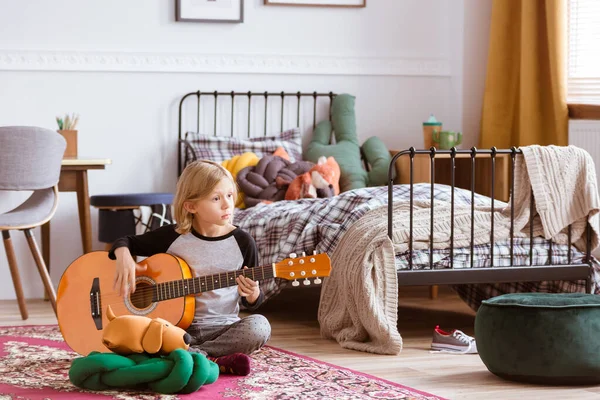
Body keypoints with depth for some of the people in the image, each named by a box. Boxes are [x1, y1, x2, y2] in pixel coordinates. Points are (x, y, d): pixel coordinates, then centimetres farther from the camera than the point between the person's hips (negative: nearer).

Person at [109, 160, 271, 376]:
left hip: (222, 327, 0)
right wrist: (124, 257, -11)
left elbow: (254, 303, 8)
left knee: (259, 327, -31)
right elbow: (126, 242, 13)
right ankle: (215, 363, -28)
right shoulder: (172, 236, 0)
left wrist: (252, 294, -17)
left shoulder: (242, 242, 0)